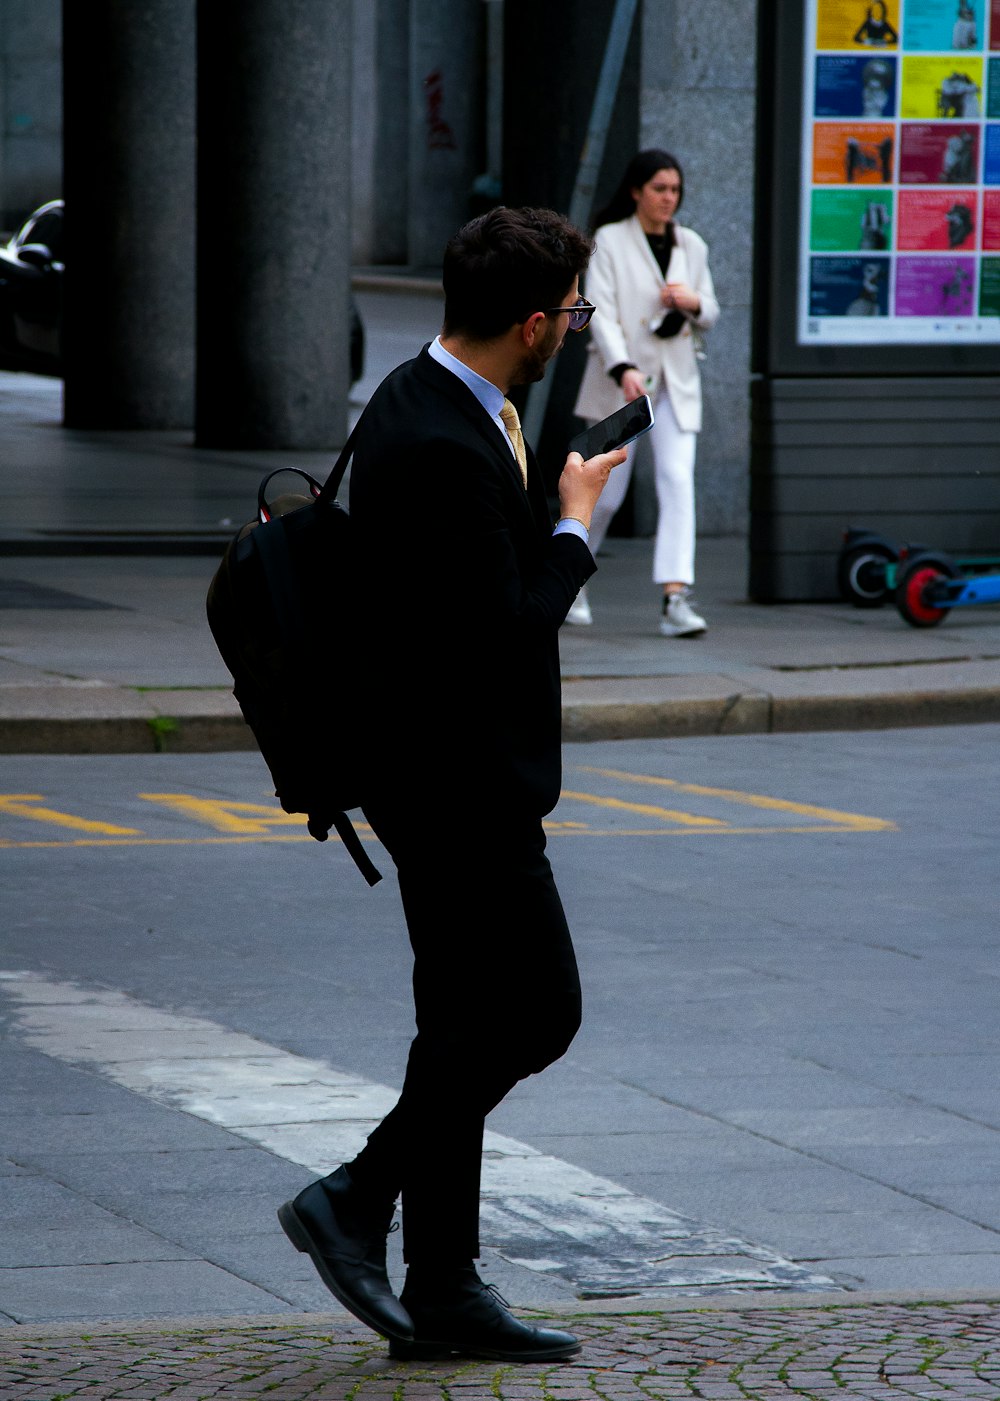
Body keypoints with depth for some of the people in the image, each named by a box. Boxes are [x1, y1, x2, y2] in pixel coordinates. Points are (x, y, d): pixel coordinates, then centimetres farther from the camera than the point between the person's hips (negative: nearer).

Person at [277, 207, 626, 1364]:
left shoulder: (419, 406, 10)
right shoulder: (445, 451, -23)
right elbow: (509, 630, -23)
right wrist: (573, 524, -10)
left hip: (453, 776, 11)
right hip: (460, 781, -11)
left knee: (471, 1026, 12)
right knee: (534, 1011, -3)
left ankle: (443, 1292, 16)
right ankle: (358, 1200, 2)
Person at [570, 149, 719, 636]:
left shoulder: (691, 246, 9)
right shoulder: (609, 241, -4)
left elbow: (710, 315, 17)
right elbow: (602, 314, -14)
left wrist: (693, 302, -8)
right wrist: (624, 369, -28)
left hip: (676, 381, 3)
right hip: (620, 380, -3)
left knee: (678, 481, -13)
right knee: (606, 492, 4)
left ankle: (675, 599, -20)